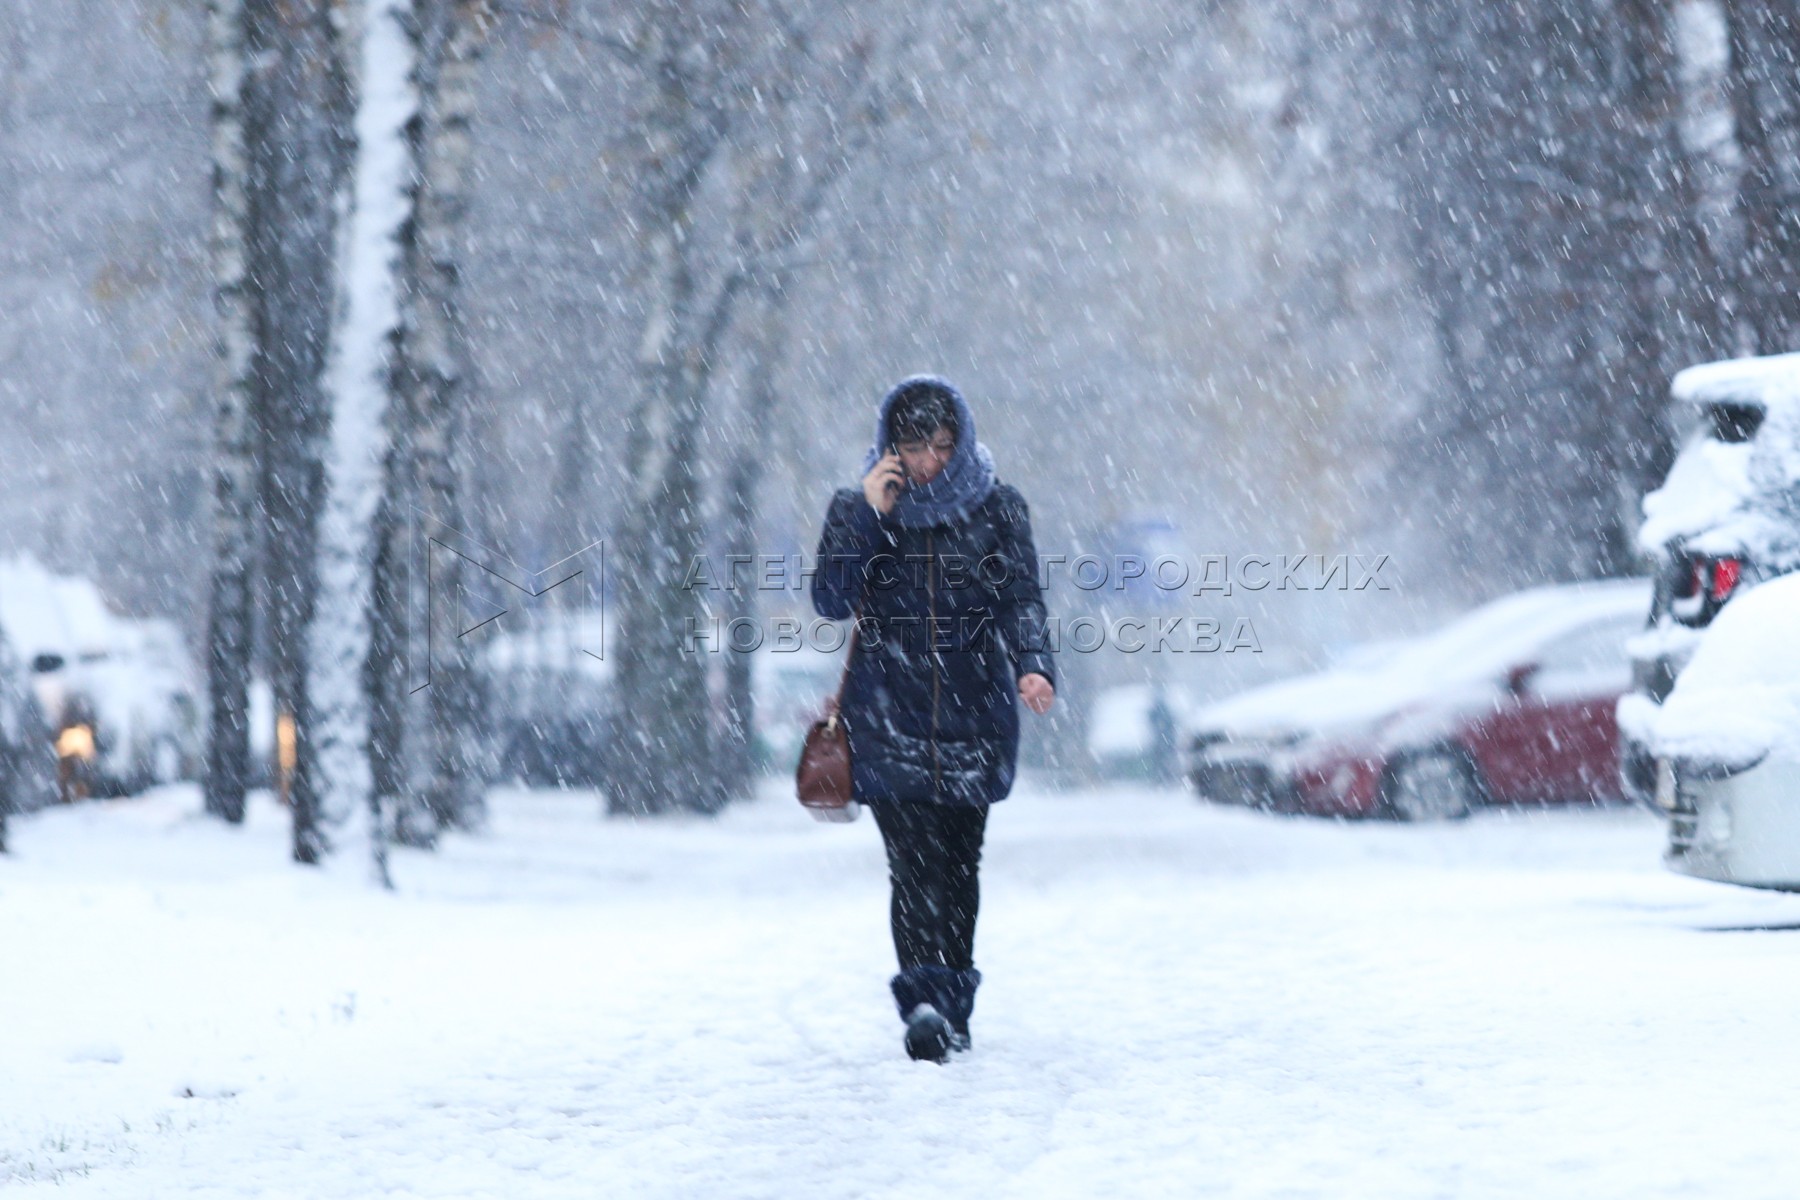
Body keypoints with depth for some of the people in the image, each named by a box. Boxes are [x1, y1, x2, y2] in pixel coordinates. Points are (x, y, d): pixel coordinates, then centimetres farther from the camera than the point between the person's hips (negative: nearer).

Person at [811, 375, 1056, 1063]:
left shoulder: (997, 508, 5)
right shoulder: (856, 509, 4)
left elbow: (1021, 598, -5)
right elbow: (831, 600, -7)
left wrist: (1032, 665, -24)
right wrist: (868, 516, -16)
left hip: (974, 718, 1)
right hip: (888, 722, -1)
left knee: (958, 867, 6)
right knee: (914, 866, -15)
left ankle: (951, 1011, 18)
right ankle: (924, 1002, -26)